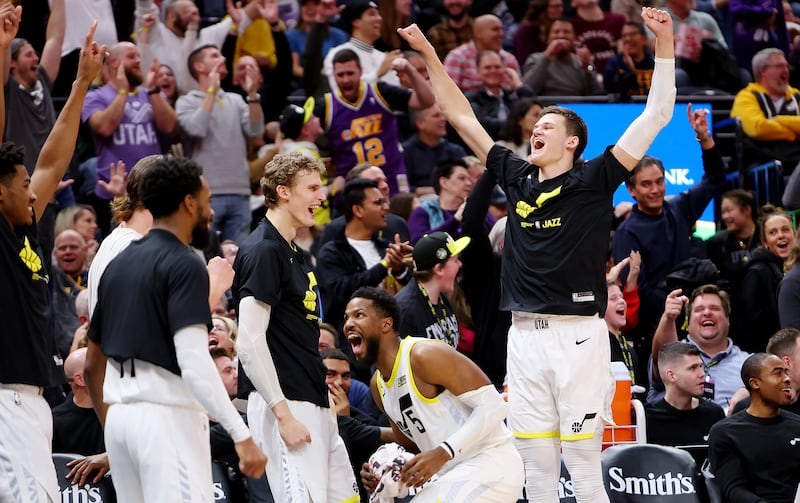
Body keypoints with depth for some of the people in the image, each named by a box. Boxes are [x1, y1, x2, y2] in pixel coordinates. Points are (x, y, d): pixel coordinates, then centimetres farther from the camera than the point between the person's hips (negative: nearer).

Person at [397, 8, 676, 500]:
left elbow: (656, 115, -6)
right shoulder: (518, 178, 12)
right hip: (525, 336, 5)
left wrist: (664, 43, -13)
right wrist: (429, 54, 19)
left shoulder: (592, 181, 0)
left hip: (579, 335, -5)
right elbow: (463, 118, 19)